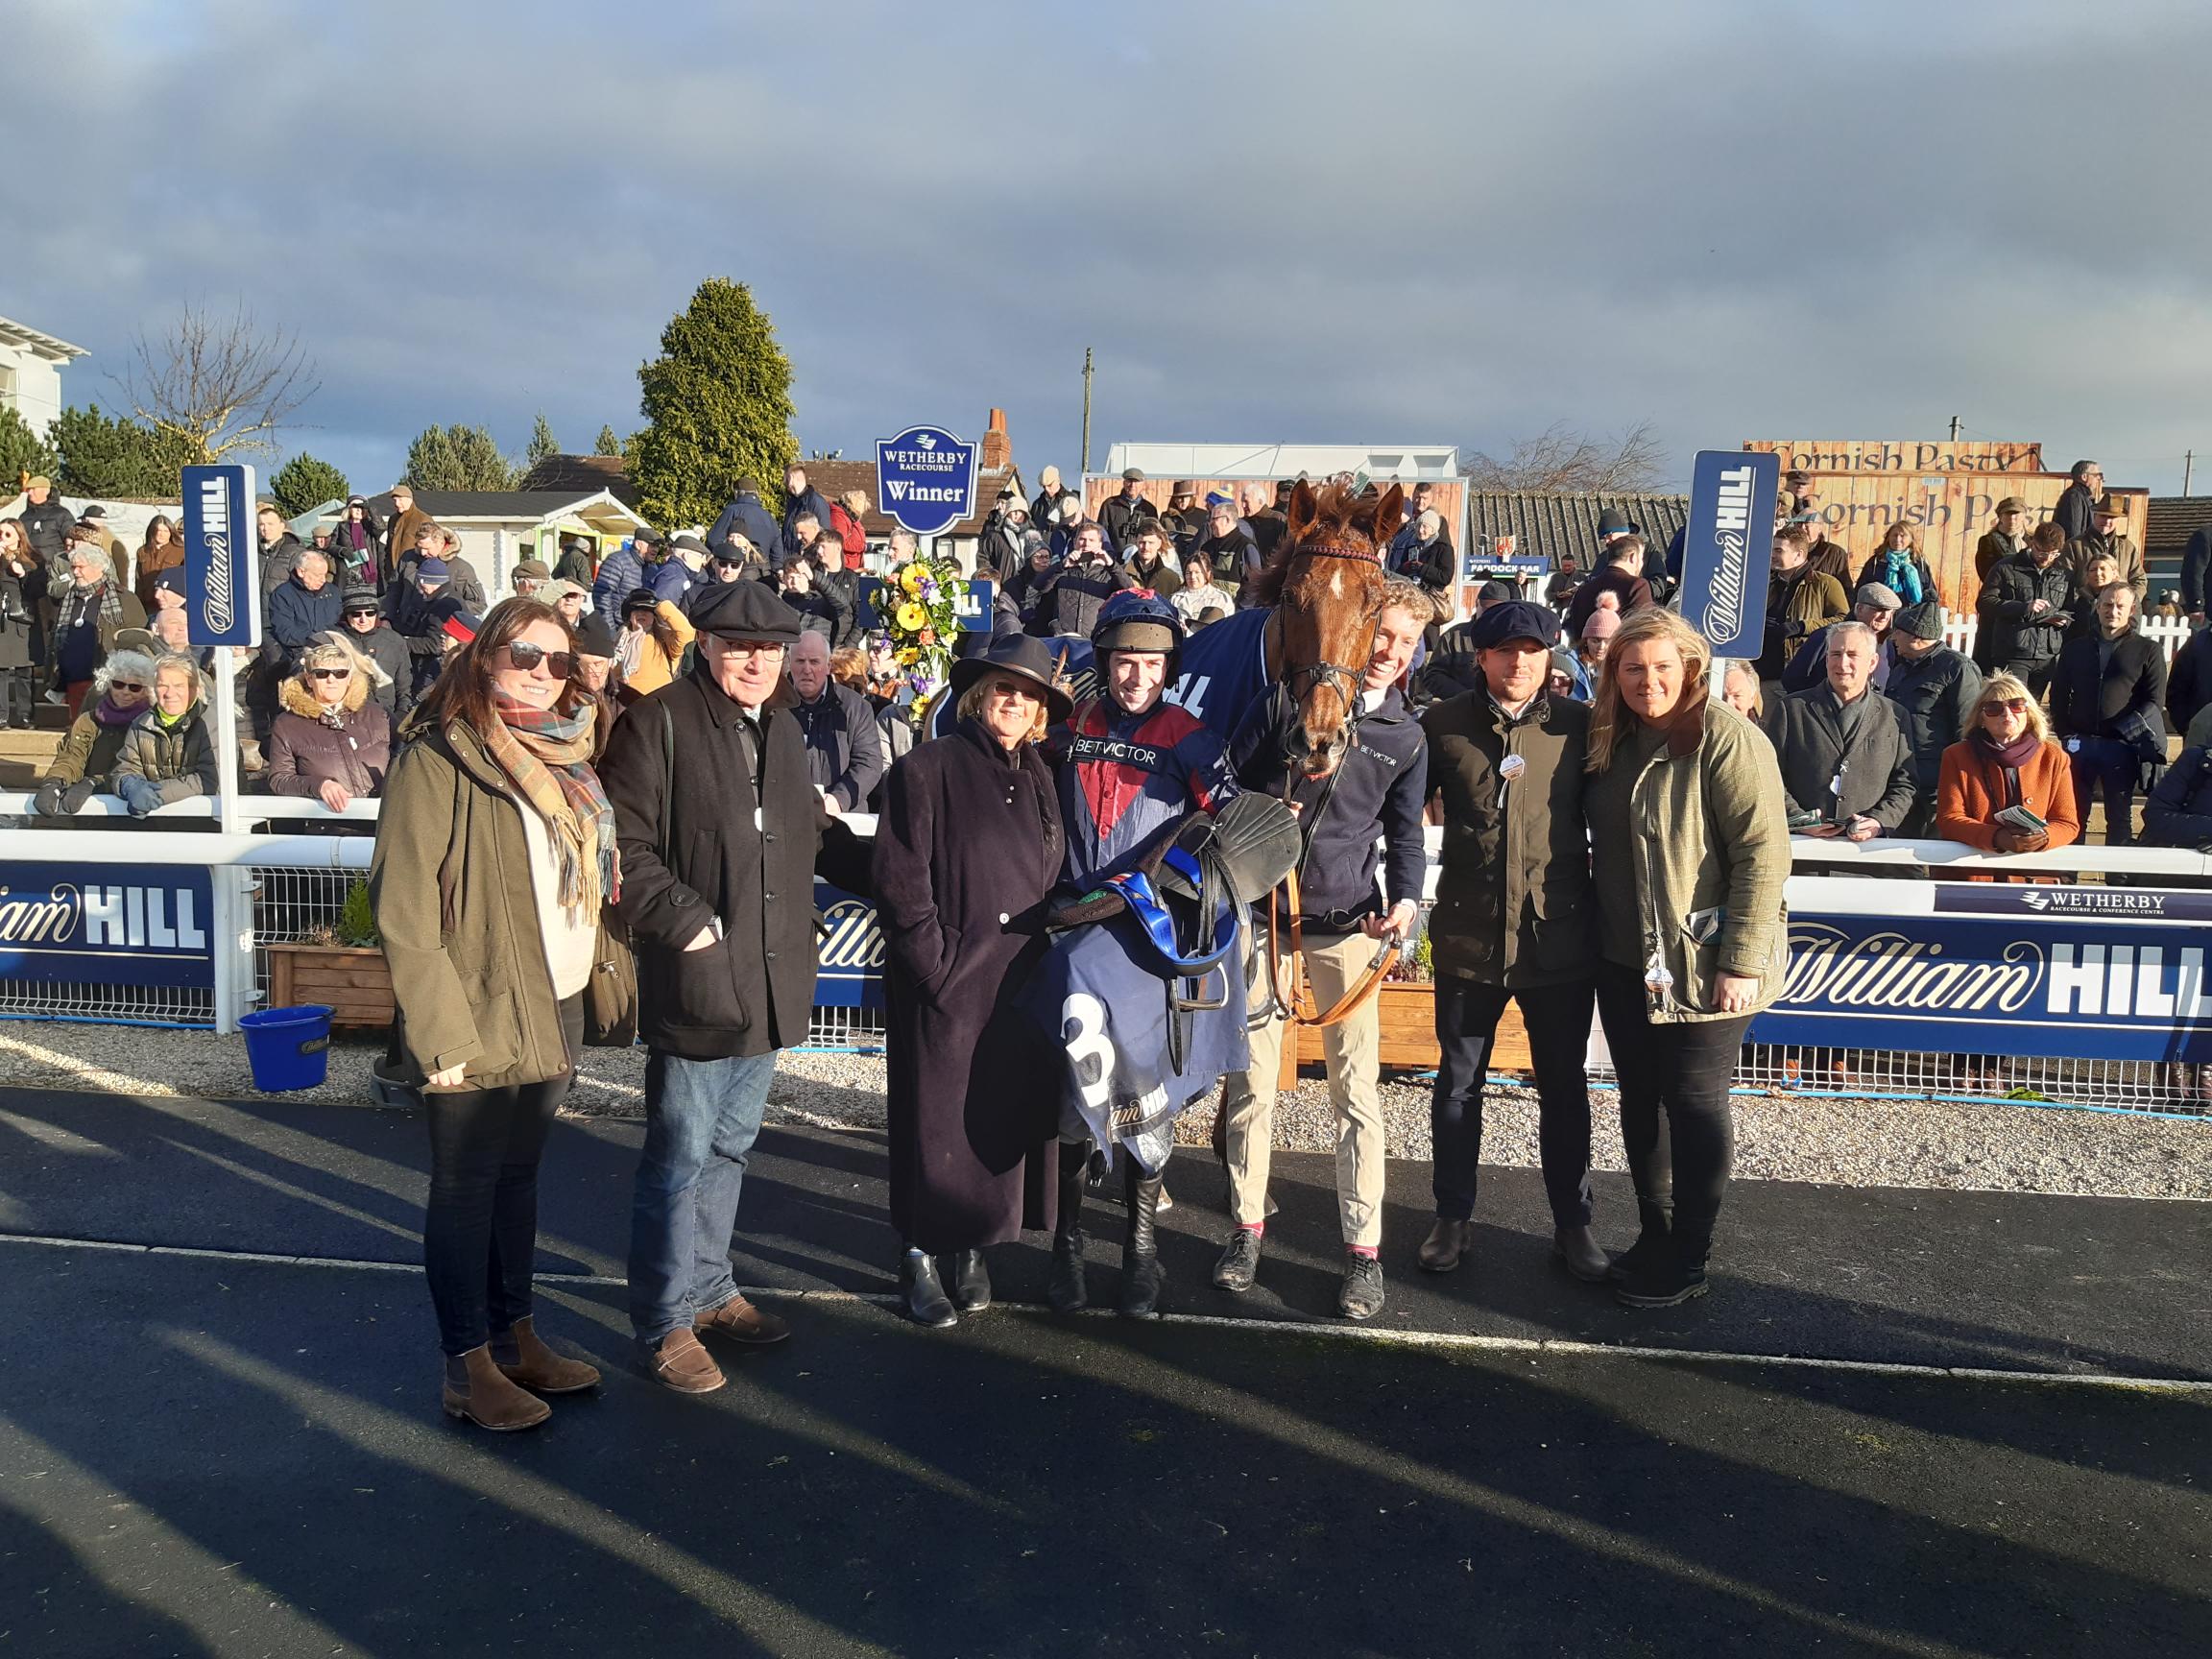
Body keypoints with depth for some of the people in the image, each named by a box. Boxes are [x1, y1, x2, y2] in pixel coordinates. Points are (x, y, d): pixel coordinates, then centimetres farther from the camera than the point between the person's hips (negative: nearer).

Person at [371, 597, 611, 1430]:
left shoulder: (564, 756, 11)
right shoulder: (436, 762, -12)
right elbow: (403, 910, -16)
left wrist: (578, 1002, 9)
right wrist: (441, 1032, -18)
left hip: (552, 1009, 7)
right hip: (478, 1017, -7)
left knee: (519, 1174, 17)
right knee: (465, 1186, 5)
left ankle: (517, 1337, 30)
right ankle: (467, 1370, 17)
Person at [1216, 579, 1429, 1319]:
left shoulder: (1407, 736, 6)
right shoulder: (1287, 697, 0)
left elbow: (1404, 830, 9)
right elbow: (1231, 783, 3)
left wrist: (1406, 898, -9)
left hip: (1347, 922, 1)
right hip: (1263, 911, 0)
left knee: (1355, 1086, 1)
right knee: (1250, 1080, 7)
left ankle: (1363, 1247, 11)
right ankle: (1247, 1225, 22)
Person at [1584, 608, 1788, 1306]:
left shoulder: (1726, 740, -15)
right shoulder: (1615, 743, 8)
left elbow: (1764, 855, -20)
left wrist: (1743, 961, -22)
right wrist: (1600, 934, 11)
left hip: (1701, 965, -7)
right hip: (1626, 960, 7)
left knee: (1693, 1102, 3)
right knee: (1639, 1098, 15)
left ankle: (1687, 1260, 17)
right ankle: (1654, 1235, 31)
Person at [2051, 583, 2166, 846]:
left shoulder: (2148, 650, 6)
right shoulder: (2075, 648, 14)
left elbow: (2155, 700, -1)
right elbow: (2058, 695, 13)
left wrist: (2126, 731, -14)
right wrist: (2065, 734, 1)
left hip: (2122, 746, -2)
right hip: (2079, 744, 2)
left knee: (2119, 817, 4)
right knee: (2074, 814, 3)